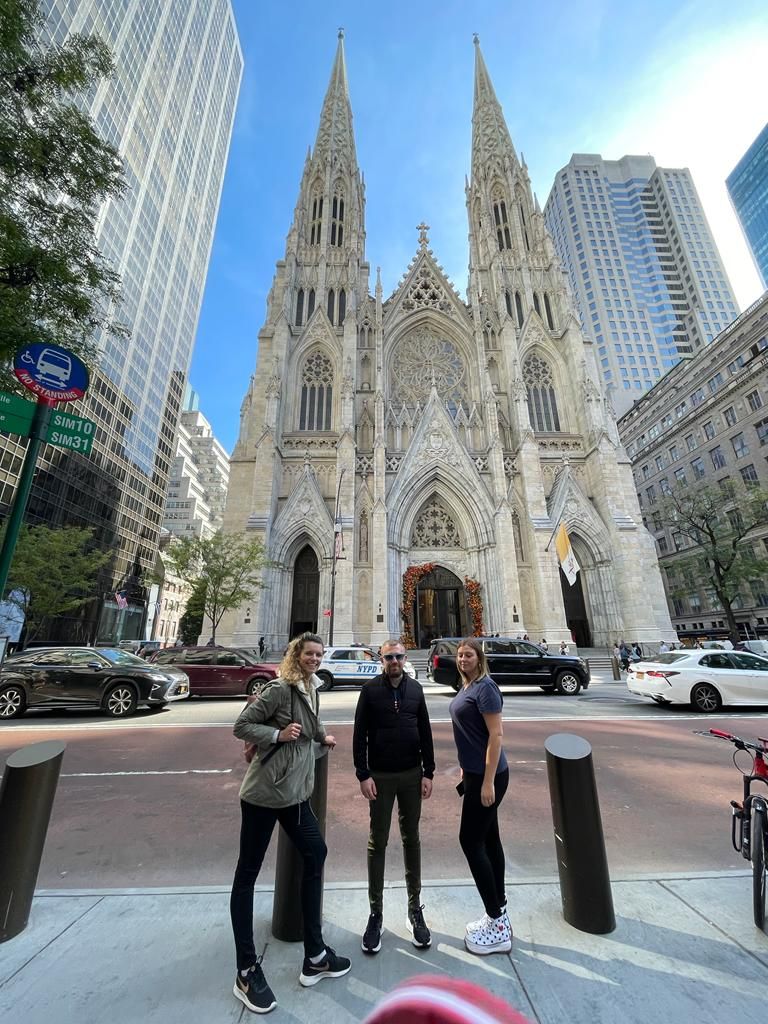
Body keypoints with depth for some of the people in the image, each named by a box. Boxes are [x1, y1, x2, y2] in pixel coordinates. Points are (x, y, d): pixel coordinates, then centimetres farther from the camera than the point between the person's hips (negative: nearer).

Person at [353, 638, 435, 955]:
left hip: (412, 775, 2)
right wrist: (363, 775, -10)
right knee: (377, 843, 9)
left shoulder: (415, 688, 0)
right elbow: (359, 735, -6)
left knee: (411, 840, 14)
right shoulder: (370, 689, -8)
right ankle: (376, 913, 27)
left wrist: (428, 773, 2)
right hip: (380, 777, -2)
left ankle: (415, 909, 31)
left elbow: (425, 733, 4)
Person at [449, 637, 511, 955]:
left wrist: (488, 782, -20)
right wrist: (465, 771, 18)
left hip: (487, 776, -8)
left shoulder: (485, 687, -20)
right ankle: (499, 915, 31)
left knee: (470, 840, 0)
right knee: (489, 839, 17)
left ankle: (498, 928, 14)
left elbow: (496, 735, -21)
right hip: (475, 773, 8)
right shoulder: (467, 687, 6)